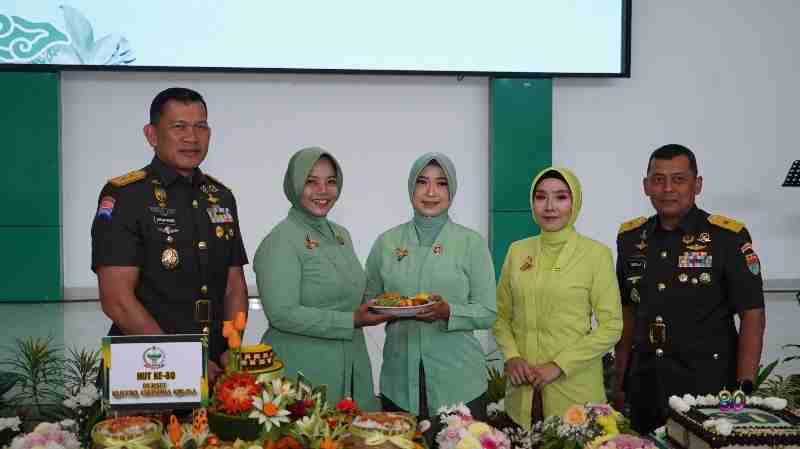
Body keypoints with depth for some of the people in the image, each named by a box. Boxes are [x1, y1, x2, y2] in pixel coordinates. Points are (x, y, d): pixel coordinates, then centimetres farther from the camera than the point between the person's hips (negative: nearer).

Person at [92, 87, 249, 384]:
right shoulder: (124, 196, -10)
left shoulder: (222, 197, 9)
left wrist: (233, 352, -5)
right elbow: (117, 300, -16)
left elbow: (235, 286, 11)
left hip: (215, 369, 6)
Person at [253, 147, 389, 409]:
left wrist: (378, 307, 5)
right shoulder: (280, 241, -12)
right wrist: (350, 321, -19)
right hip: (302, 372, -7)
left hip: (351, 366, 8)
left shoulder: (341, 235, 13)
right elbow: (282, 314, -20)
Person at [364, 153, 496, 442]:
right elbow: (367, 301, 13)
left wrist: (448, 313, -20)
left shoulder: (472, 242, -2)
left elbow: (488, 313, -3)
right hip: (399, 380, 2)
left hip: (458, 381, -2)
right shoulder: (386, 242, 5)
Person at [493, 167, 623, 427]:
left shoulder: (596, 253, -6)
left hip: (575, 388, -3)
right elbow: (501, 315, 11)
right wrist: (511, 356, -6)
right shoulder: (518, 250, 5)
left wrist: (558, 366, -13)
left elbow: (611, 326, -7)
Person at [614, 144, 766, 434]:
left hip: (708, 385, -4)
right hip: (645, 385, 4)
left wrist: (743, 388, -15)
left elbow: (752, 315, -8)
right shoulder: (630, 238, 4)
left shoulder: (727, 237, -9)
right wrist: (621, 384, 9)